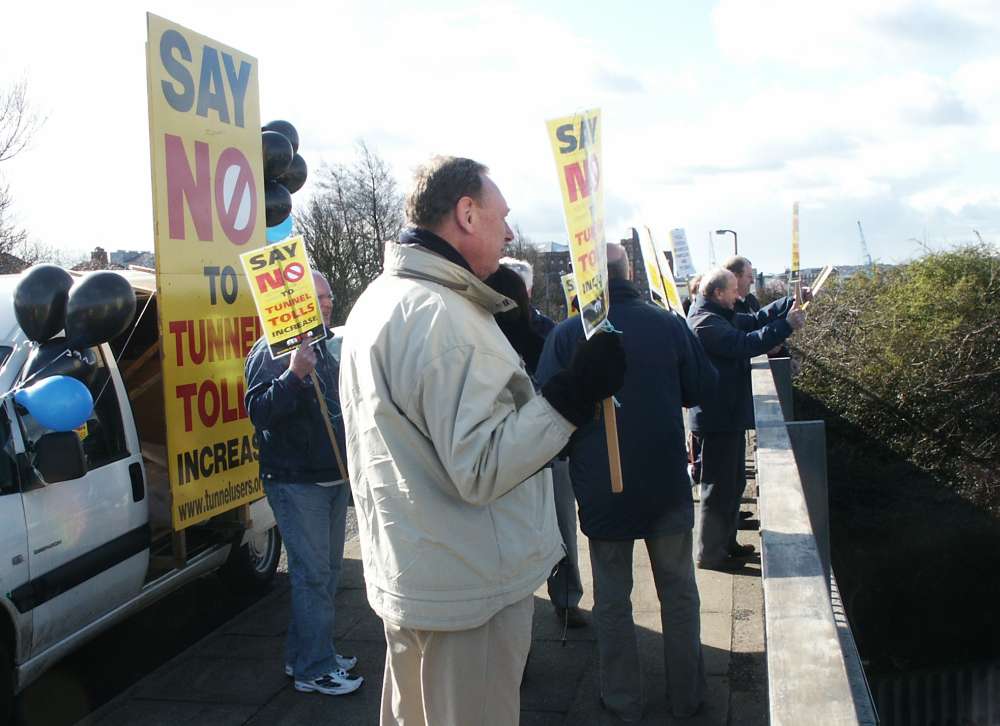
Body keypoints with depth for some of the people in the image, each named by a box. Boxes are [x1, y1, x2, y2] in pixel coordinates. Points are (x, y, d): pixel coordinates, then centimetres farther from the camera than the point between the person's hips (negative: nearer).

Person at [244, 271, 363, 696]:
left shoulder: (325, 347, 15)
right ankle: (314, 669, 4)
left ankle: (303, 655, 27)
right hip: (296, 482, -9)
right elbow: (258, 412, -24)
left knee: (327, 570, 14)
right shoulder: (270, 351, -12)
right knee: (313, 574, -6)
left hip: (333, 478, 9)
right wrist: (294, 374, -33)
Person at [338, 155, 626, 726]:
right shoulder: (442, 314, -23)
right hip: (470, 592, -10)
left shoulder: (378, 300, 10)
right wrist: (577, 392, -24)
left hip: (405, 576, 10)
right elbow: (481, 469, -26)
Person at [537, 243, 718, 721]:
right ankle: (686, 696, 26)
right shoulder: (668, 324, -7)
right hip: (667, 483, 1)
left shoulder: (567, 335, -11)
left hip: (601, 488, -1)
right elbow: (703, 388, 3)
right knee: (678, 590, 15)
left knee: (612, 597, 12)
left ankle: (623, 700, 22)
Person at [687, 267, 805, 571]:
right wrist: (786, 325, -25)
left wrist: (791, 303, 6)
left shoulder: (720, 316, 13)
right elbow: (745, 344, -29)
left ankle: (726, 543, 33)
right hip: (717, 420, -11)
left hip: (730, 415, 11)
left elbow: (755, 321, 16)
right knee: (719, 487, -1)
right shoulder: (705, 323, -21)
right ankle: (710, 554, 10)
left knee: (734, 483, 20)